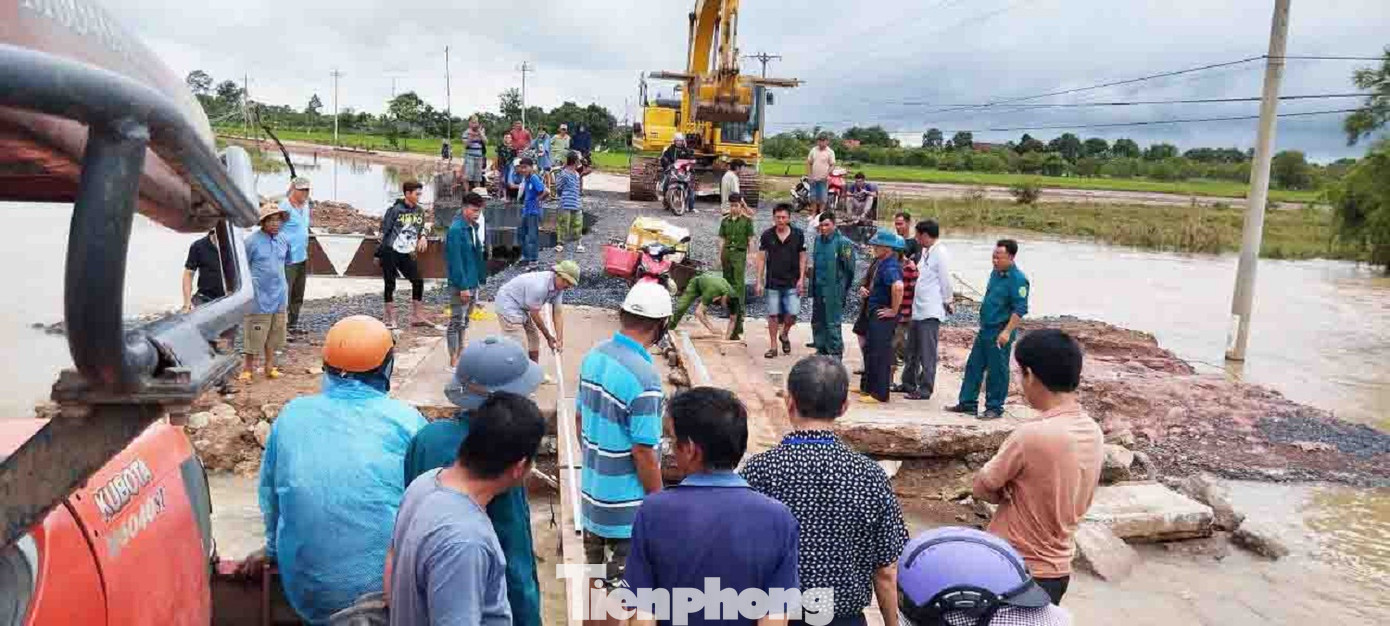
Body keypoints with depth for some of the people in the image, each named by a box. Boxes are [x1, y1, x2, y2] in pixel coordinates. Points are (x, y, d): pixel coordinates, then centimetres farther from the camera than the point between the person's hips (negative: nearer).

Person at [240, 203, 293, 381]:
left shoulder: (283, 240, 5)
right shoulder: (252, 241, -11)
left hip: (279, 297, 5)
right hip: (259, 298, -5)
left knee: (274, 334, 14)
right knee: (255, 335, 1)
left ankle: (270, 367, 26)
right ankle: (248, 368, 14)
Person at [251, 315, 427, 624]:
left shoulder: (291, 415, 0)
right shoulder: (403, 419, -9)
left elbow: (270, 492, 13)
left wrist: (274, 548, 30)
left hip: (308, 593, 4)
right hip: (384, 591, -4)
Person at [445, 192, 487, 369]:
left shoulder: (473, 227, 10)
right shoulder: (456, 229, -18)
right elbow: (455, 260, -21)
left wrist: (478, 280, 14)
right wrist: (462, 286, -22)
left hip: (472, 283, 9)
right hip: (460, 285, -9)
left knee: (464, 321, 16)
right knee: (456, 322, -1)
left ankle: (461, 356, 26)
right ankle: (454, 362, 5)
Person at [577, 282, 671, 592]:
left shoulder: (593, 356, -2)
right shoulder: (643, 376, -26)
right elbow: (643, 451, -22)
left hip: (591, 488, 8)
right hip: (626, 503, -7)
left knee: (594, 565, 22)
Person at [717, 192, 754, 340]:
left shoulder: (746, 221, 0)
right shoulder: (725, 221, 11)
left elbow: (750, 240, 0)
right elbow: (722, 240, 13)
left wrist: (749, 258, -5)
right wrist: (720, 257, 9)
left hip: (740, 253, -5)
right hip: (727, 253, 5)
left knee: (739, 284, -10)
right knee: (728, 282, 8)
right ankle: (731, 310, 19)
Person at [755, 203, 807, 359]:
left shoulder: (798, 234, -2)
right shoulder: (767, 235, -2)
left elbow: (802, 258, 5)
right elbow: (761, 259, 2)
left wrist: (801, 279, -3)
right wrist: (759, 281, -1)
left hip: (792, 283, 0)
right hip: (773, 282, 0)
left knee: (793, 313, -6)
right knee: (773, 314, 4)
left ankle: (784, 335, 24)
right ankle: (773, 346, 15)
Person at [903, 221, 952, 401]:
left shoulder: (940, 253, -13)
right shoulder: (925, 252, 13)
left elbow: (945, 280, -11)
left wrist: (948, 302, -4)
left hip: (931, 311, -10)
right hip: (918, 310, 10)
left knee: (927, 353, -3)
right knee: (913, 350, 18)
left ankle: (925, 390, 3)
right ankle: (909, 384, 30)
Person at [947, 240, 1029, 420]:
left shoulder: (1017, 279, -16)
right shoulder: (995, 273, 10)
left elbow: (1020, 309, -19)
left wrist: (1007, 332, -23)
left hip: (1000, 334, -9)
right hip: (985, 330, 9)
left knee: (997, 371, 1)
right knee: (973, 366, 12)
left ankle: (994, 408, 13)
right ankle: (967, 403, 21)